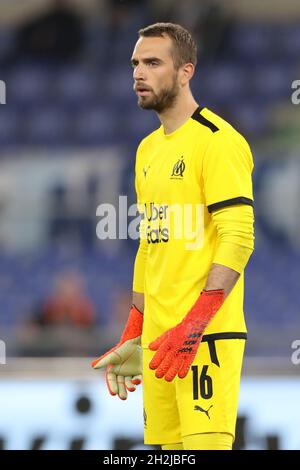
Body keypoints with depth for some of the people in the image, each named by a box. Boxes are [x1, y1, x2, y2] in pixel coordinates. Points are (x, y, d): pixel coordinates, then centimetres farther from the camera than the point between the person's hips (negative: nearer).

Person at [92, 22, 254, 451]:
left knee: (205, 446, -15)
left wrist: (192, 328, -23)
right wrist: (133, 337, 20)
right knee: (169, 445, 7)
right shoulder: (148, 150, 18)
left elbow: (239, 239, -16)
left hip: (206, 336, -8)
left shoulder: (218, 141, -9)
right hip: (158, 336, 8)